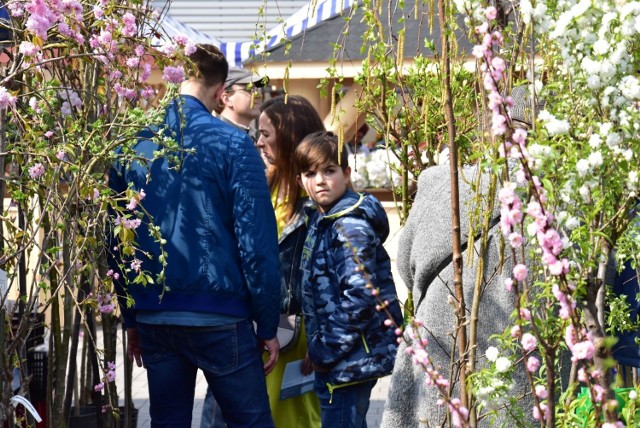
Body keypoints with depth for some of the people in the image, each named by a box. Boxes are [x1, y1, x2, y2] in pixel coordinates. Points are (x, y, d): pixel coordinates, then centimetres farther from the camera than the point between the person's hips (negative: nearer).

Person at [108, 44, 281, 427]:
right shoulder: (232, 144, -8)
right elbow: (257, 242, -10)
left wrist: (131, 318, 17)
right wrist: (268, 326, -2)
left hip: (153, 318, 5)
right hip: (218, 315, -4)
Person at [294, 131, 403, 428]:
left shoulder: (351, 224, -16)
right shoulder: (319, 219, 13)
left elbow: (360, 294, -23)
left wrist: (328, 348, -17)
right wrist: (318, 349, 14)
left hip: (350, 360, -10)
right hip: (332, 359, 10)